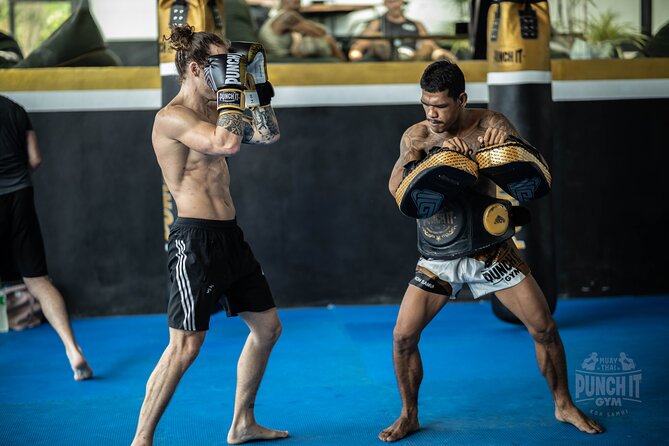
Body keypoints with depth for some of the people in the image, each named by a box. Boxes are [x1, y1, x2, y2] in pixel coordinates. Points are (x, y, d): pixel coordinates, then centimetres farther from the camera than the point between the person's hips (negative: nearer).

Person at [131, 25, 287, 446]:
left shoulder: (214, 112, 13)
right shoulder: (172, 117, -14)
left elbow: (268, 135, 19)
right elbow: (228, 144, -30)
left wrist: (259, 83, 11)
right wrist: (231, 85, -21)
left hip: (229, 236, 10)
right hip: (195, 240, -10)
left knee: (268, 327, 16)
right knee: (185, 347, -9)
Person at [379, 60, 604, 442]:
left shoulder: (490, 124, -9)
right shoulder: (417, 135, -6)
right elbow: (397, 188, -19)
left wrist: (508, 139, -30)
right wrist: (437, 151, -31)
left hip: (491, 248, 0)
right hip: (440, 256, 0)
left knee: (545, 327, 0)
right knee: (403, 336, -8)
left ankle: (564, 406, 22)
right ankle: (409, 416, 14)